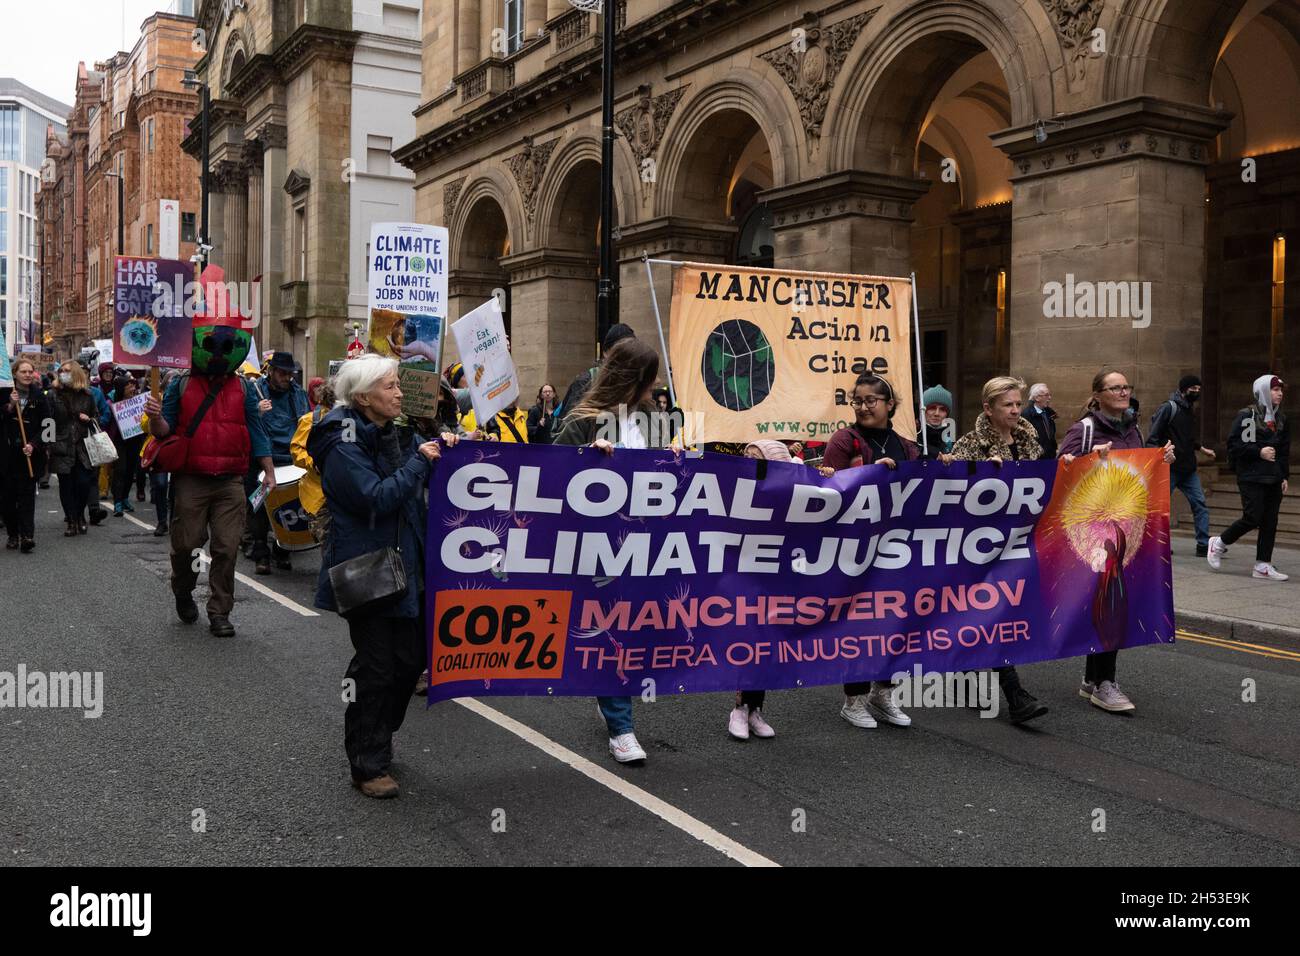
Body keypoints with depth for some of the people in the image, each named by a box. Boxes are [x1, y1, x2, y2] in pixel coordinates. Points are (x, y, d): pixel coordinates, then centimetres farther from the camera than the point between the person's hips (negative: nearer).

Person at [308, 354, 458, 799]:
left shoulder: (396, 436, 12)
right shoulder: (342, 445, -14)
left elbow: (430, 481, 18)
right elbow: (375, 499, -24)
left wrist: (441, 448, -1)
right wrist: (419, 462, -18)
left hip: (404, 567, 8)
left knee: (410, 659, 11)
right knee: (376, 666, -2)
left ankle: (375, 740, 33)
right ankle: (368, 766, 12)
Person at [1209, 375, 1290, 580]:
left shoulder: (1281, 419, 15)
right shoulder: (1246, 415, -6)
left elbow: (1285, 451, 18)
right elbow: (1233, 444, -11)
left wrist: (1285, 476, 12)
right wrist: (1259, 451, -17)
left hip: (1274, 478, 7)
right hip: (1251, 477, -7)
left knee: (1270, 522, 3)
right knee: (1252, 518, -11)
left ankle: (1263, 565, 8)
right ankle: (1219, 543, 12)